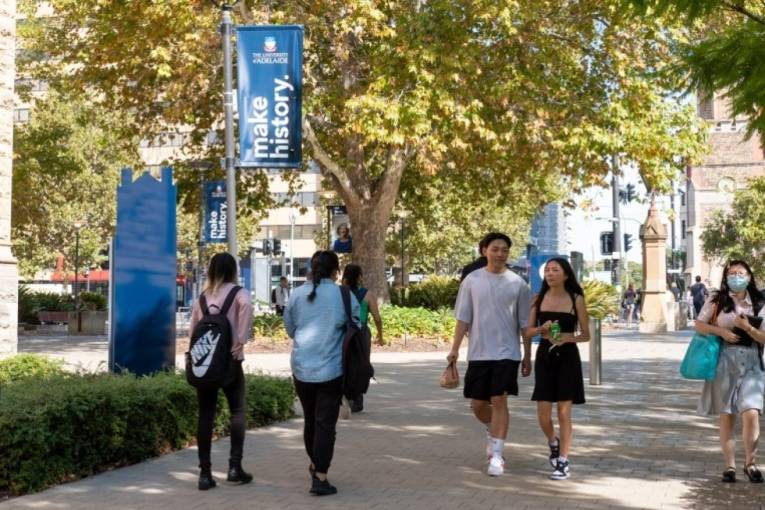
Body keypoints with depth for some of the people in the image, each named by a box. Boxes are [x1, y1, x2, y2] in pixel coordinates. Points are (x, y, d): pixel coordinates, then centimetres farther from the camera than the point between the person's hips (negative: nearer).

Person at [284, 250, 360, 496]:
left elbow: (290, 329, 13)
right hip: (331, 368, -3)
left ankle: (315, 465, 36)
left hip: (301, 367, 4)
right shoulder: (344, 295, -6)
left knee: (310, 419, 19)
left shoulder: (297, 295, 2)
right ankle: (320, 478, -5)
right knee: (325, 422, -1)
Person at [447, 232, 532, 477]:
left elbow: (525, 324, 4)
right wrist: (454, 349, 0)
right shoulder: (472, 280, 3)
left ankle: (496, 455, -1)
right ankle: (493, 432, 38)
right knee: (477, 404, 8)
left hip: (507, 353, -2)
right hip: (478, 353, 2)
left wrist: (527, 356, 3)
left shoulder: (517, 284, 1)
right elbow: (463, 318, 6)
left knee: (499, 401, -9)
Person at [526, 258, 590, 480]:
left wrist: (569, 337, -19)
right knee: (543, 412, 0)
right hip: (544, 356, 2)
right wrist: (541, 329, -15)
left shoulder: (576, 299, -2)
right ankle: (553, 442, 32)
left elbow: (586, 335, 1)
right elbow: (528, 331, 6)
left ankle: (563, 462, 6)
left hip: (567, 357, -2)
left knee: (564, 411, -2)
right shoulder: (538, 299, 5)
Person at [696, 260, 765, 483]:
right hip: (724, 362, 0)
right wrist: (721, 331, -10)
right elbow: (699, 324, 5)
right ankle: (729, 466, 16)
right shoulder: (716, 300, 4)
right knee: (726, 417, 5)